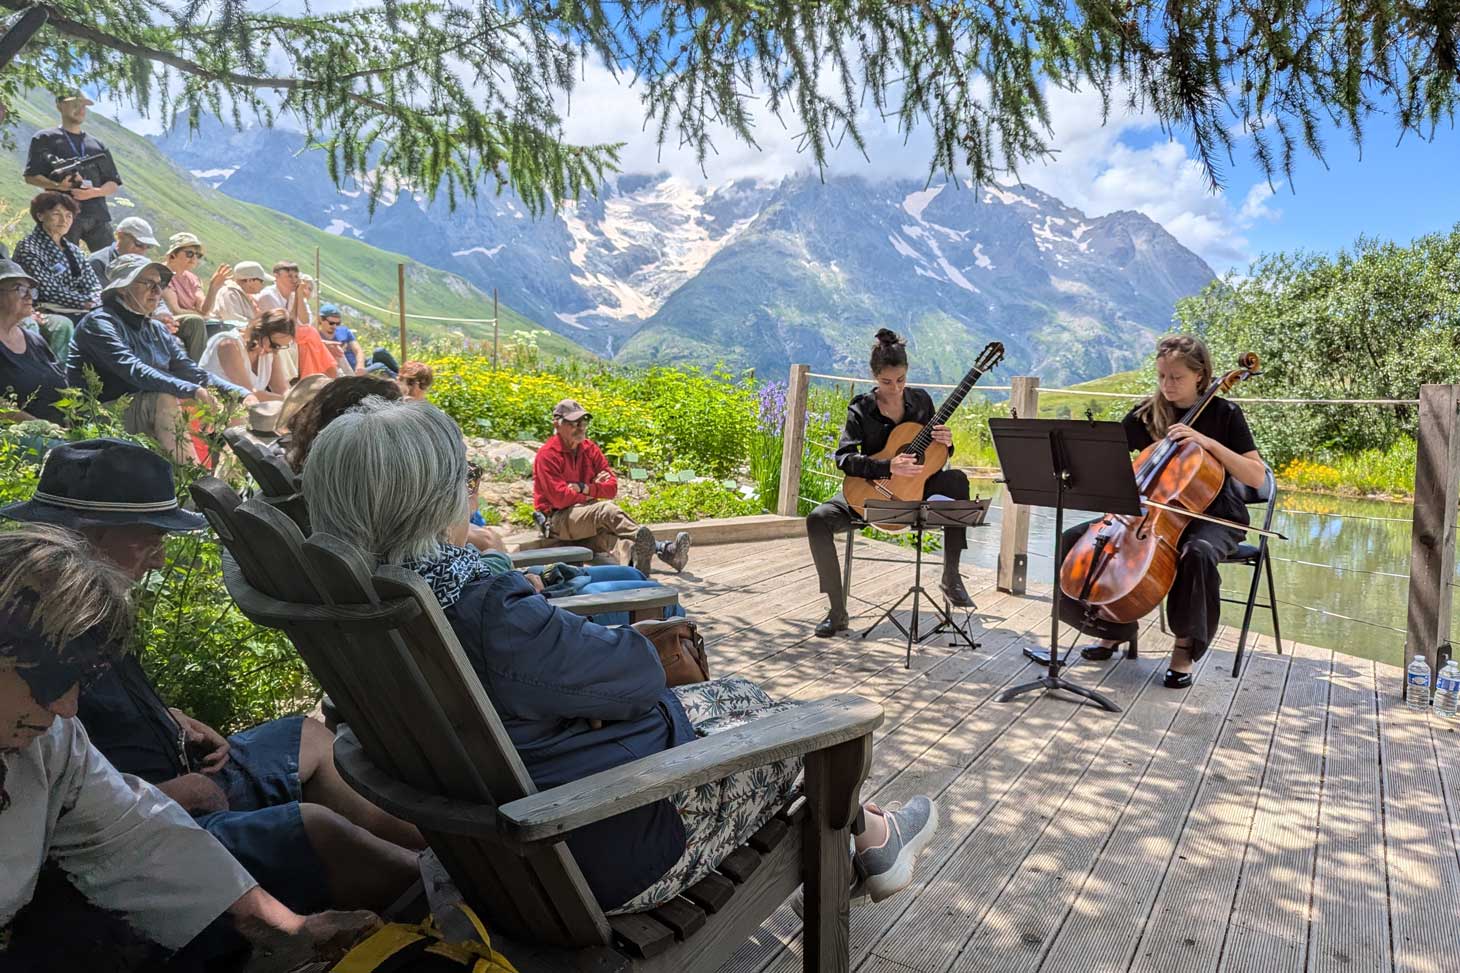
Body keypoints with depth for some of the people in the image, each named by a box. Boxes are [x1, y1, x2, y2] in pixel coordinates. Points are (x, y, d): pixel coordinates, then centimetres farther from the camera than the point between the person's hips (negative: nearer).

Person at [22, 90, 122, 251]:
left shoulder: (97, 144, 21)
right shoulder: (45, 139, 11)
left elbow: (113, 185, 16)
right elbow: (31, 176, 4)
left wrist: (94, 192, -6)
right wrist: (57, 186, -16)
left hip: (98, 215, 3)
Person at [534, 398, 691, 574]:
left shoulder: (590, 448, 8)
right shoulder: (547, 455, -10)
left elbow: (612, 487, 3)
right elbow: (560, 499, -19)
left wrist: (585, 488, -14)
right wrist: (594, 488, -6)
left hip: (587, 512, 7)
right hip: (557, 519, -7)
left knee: (603, 535, -27)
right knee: (606, 510, -31)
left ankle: (631, 556, -59)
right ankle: (663, 549, -44)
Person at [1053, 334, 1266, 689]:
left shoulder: (1224, 413, -6)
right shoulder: (1146, 413, 3)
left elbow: (1257, 477, -12)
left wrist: (1208, 442, -22)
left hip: (1211, 517, -4)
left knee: (1198, 554, -41)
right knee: (1075, 539, -14)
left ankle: (1185, 648, -17)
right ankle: (1114, 628, 3)